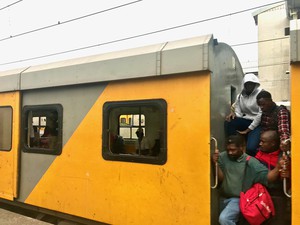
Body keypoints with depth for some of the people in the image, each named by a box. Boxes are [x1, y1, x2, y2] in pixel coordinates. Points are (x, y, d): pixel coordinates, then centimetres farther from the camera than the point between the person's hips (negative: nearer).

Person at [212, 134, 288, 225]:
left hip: (238, 199, -4)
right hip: (223, 198, 4)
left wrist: (278, 167, -36)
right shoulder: (222, 157, -7)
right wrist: (216, 164, -26)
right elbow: (220, 179, -9)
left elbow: (268, 177, -17)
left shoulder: (250, 162, -13)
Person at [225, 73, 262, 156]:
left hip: (257, 123, -5)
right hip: (246, 121, 6)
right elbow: (238, 112, 9)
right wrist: (233, 113, -17)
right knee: (228, 122, -23)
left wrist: (248, 130, -15)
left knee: (250, 148, -27)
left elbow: (261, 114, -14)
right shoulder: (240, 95, 7)